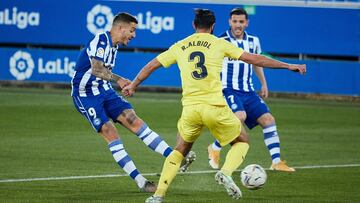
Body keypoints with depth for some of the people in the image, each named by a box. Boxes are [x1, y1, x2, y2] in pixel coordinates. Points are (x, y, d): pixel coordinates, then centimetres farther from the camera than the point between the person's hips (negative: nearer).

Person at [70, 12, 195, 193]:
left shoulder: (113, 45, 11)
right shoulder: (101, 41, -19)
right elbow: (96, 69, -35)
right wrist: (118, 80, -48)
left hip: (104, 90, 8)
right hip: (86, 95, -8)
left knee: (133, 120, -6)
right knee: (110, 133, -15)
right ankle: (140, 181, -16)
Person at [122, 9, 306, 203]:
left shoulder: (179, 47, 14)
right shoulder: (219, 44, 5)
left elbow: (151, 65, 20)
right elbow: (253, 59, 4)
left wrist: (133, 85, 36)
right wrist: (288, 66, 10)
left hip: (190, 108, 3)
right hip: (215, 107, -3)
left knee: (180, 150, 22)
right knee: (242, 142, 18)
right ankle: (226, 173, -10)